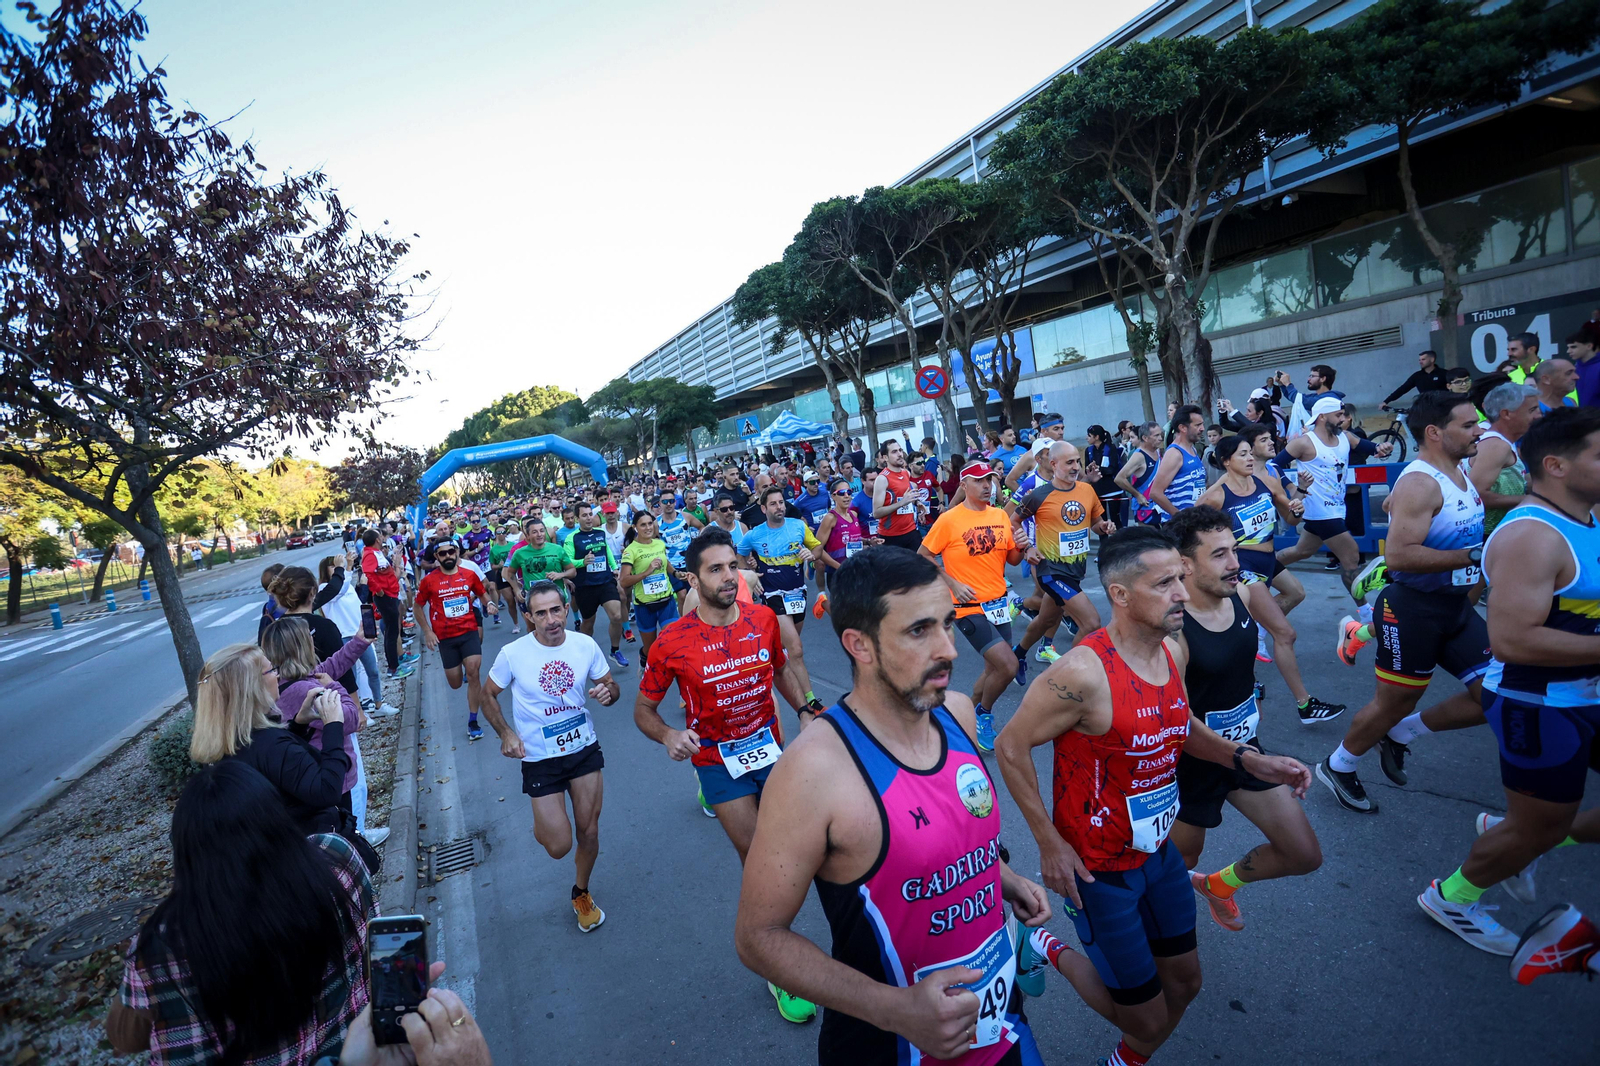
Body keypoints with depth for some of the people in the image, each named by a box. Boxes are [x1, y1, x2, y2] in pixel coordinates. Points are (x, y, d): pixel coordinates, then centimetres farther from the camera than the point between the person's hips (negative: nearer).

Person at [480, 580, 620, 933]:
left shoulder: (585, 645, -10)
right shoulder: (512, 654, -15)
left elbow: (611, 685, 3)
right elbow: (488, 695, 1)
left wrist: (608, 692, -21)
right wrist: (505, 733, -12)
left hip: (585, 749, 2)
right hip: (540, 759, -2)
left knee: (589, 833, 12)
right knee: (559, 846, 0)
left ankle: (581, 893, 42)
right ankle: (542, 824, 37)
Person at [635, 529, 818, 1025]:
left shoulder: (763, 618, -9)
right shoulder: (672, 642, -19)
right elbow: (643, 709, -8)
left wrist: (804, 708, -6)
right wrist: (669, 736, -28)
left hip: (770, 749, 4)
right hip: (720, 762, -3)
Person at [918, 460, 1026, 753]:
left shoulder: (1001, 516, 5)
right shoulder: (949, 520, -12)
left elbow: (1012, 559, 14)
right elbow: (922, 556, -5)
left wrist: (1021, 547, -8)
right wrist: (952, 583, -13)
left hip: (999, 604, 7)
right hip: (969, 607, -7)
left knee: (994, 669, 14)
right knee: (1007, 666, -14)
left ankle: (971, 717, 37)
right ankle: (983, 714, 13)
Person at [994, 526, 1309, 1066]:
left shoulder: (1174, 652, -5)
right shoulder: (1084, 672, -31)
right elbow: (1010, 746, -23)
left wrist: (1246, 759, -3)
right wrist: (1049, 843, -19)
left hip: (1159, 851, 8)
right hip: (1098, 867, -7)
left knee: (1184, 983, 23)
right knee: (1148, 1019, 8)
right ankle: (1048, 951, 33)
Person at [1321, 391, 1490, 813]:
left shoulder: (1461, 473, 9)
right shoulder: (1419, 483, -21)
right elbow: (1398, 556, -33)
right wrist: (1472, 557, -29)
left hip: (1455, 605, 9)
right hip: (1413, 608, -9)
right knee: (1394, 703, 5)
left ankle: (1400, 735, 24)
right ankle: (1337, 768, 27)